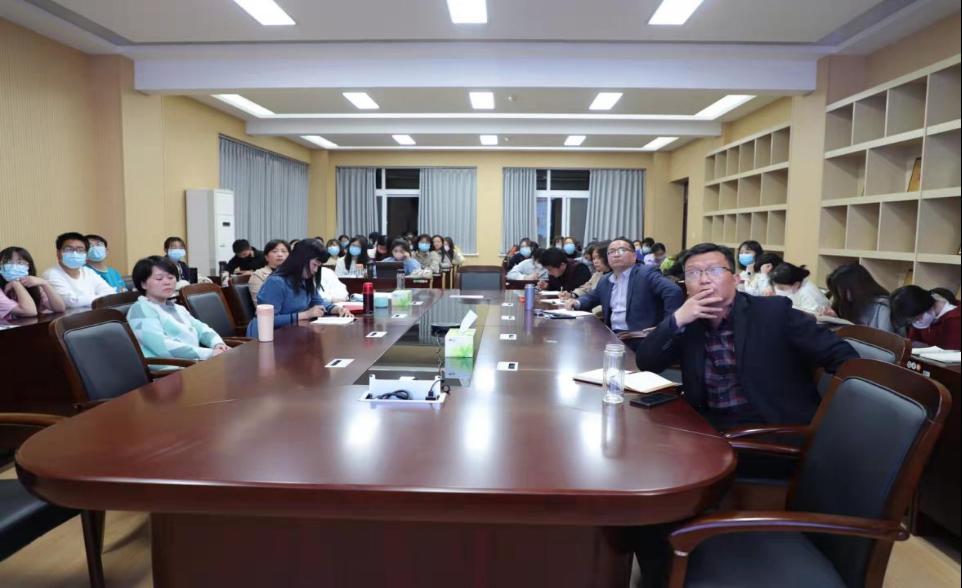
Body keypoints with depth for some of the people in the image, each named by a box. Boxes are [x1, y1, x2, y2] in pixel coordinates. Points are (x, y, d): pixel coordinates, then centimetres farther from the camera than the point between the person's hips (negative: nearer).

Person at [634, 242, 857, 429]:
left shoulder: (775, 312, -6)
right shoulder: (686, 323, 5)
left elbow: (840, 354, -4)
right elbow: (645, 363, -1)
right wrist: (676, 319, -14)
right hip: (711, 428, 4)